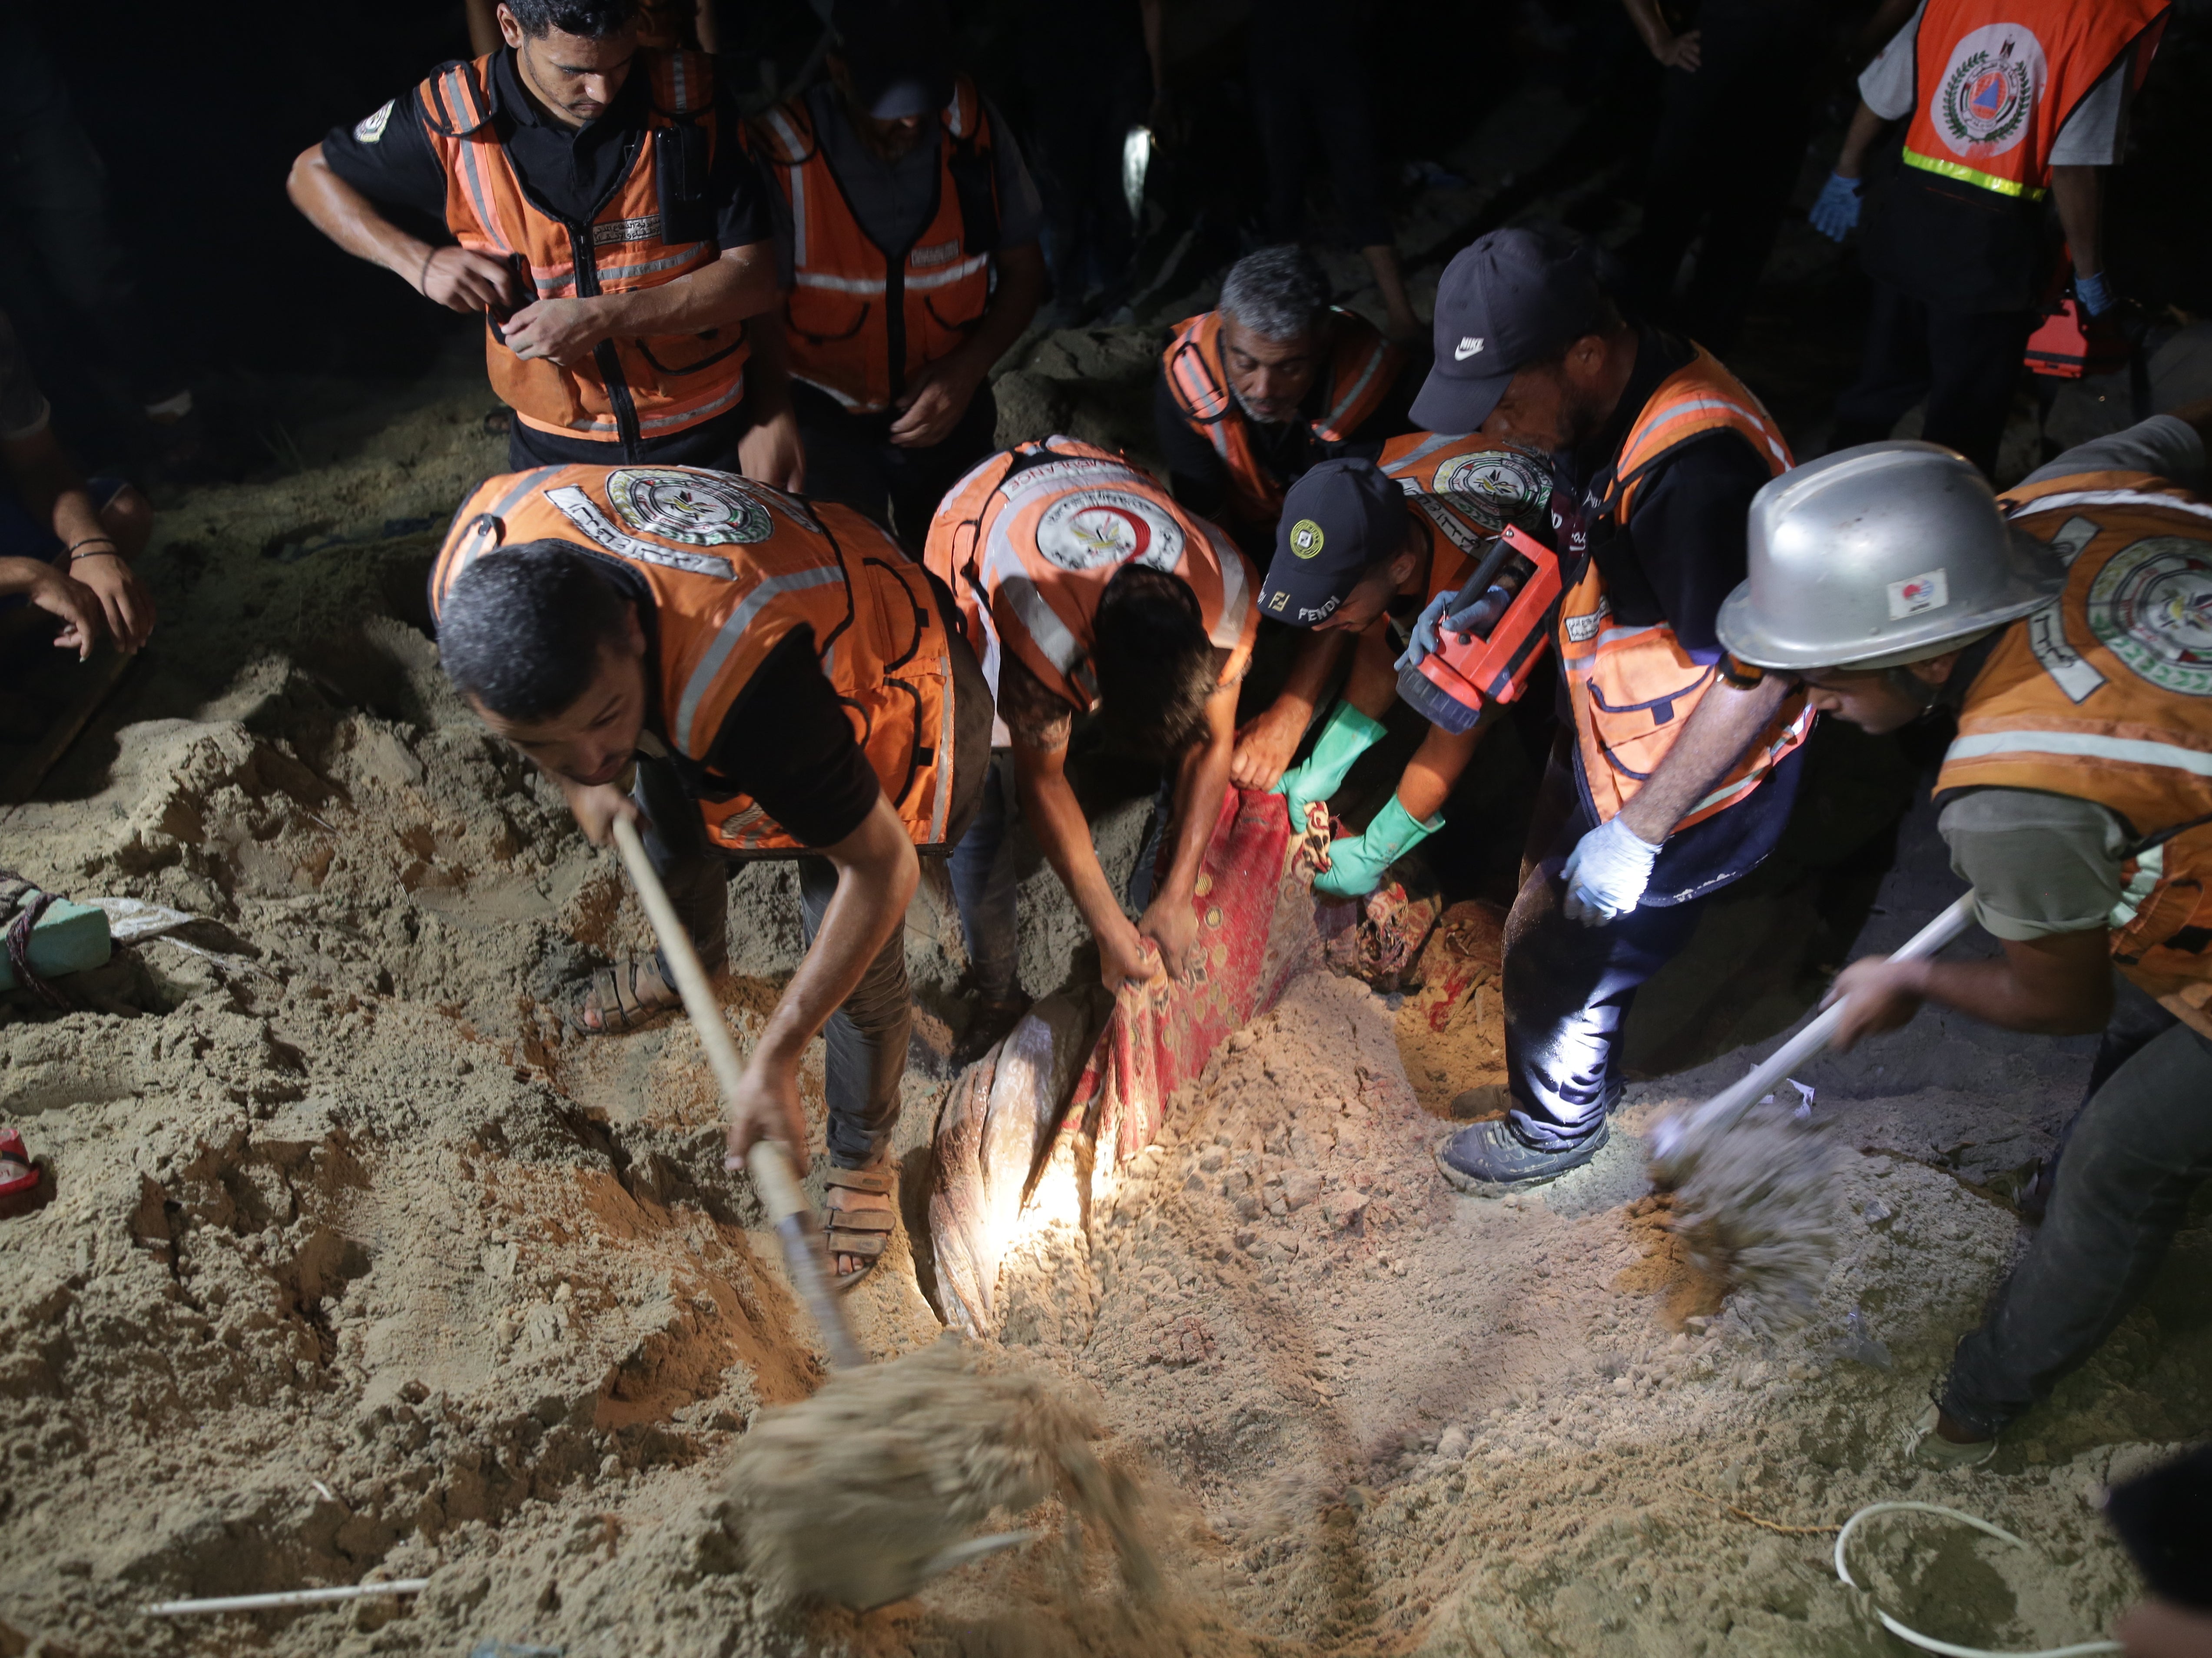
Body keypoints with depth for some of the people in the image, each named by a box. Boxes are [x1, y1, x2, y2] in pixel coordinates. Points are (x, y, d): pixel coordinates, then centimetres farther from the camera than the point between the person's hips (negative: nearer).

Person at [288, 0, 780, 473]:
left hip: (705, 441, 0)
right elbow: (312, 172, 5)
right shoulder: (453, 121, -11)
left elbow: (754, 276, -13)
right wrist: (417, 260, -13)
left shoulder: (690, 101, -14)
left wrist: (602, 317, -22)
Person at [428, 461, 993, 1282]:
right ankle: (688, 964, 64)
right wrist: (581, 782, -4)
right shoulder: (469, 576, -32)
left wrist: (775, 1057, -34)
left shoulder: (740, 671, -50)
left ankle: (862, 1154, 31)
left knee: (856, 965, -1)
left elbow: (882, 868, -37)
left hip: (878, 690, -5)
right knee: (667, 843, 25)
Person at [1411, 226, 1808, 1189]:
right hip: (1608, 743, 9)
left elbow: (1759, 676, -31)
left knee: (1565, 967, 9)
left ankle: (1558, 1128, 38)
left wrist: (1638, 833, -25)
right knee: (1549, 905, 28)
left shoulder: (1692, 471, -36)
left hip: (1691, 788, -9)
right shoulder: (1614, 399, -6)